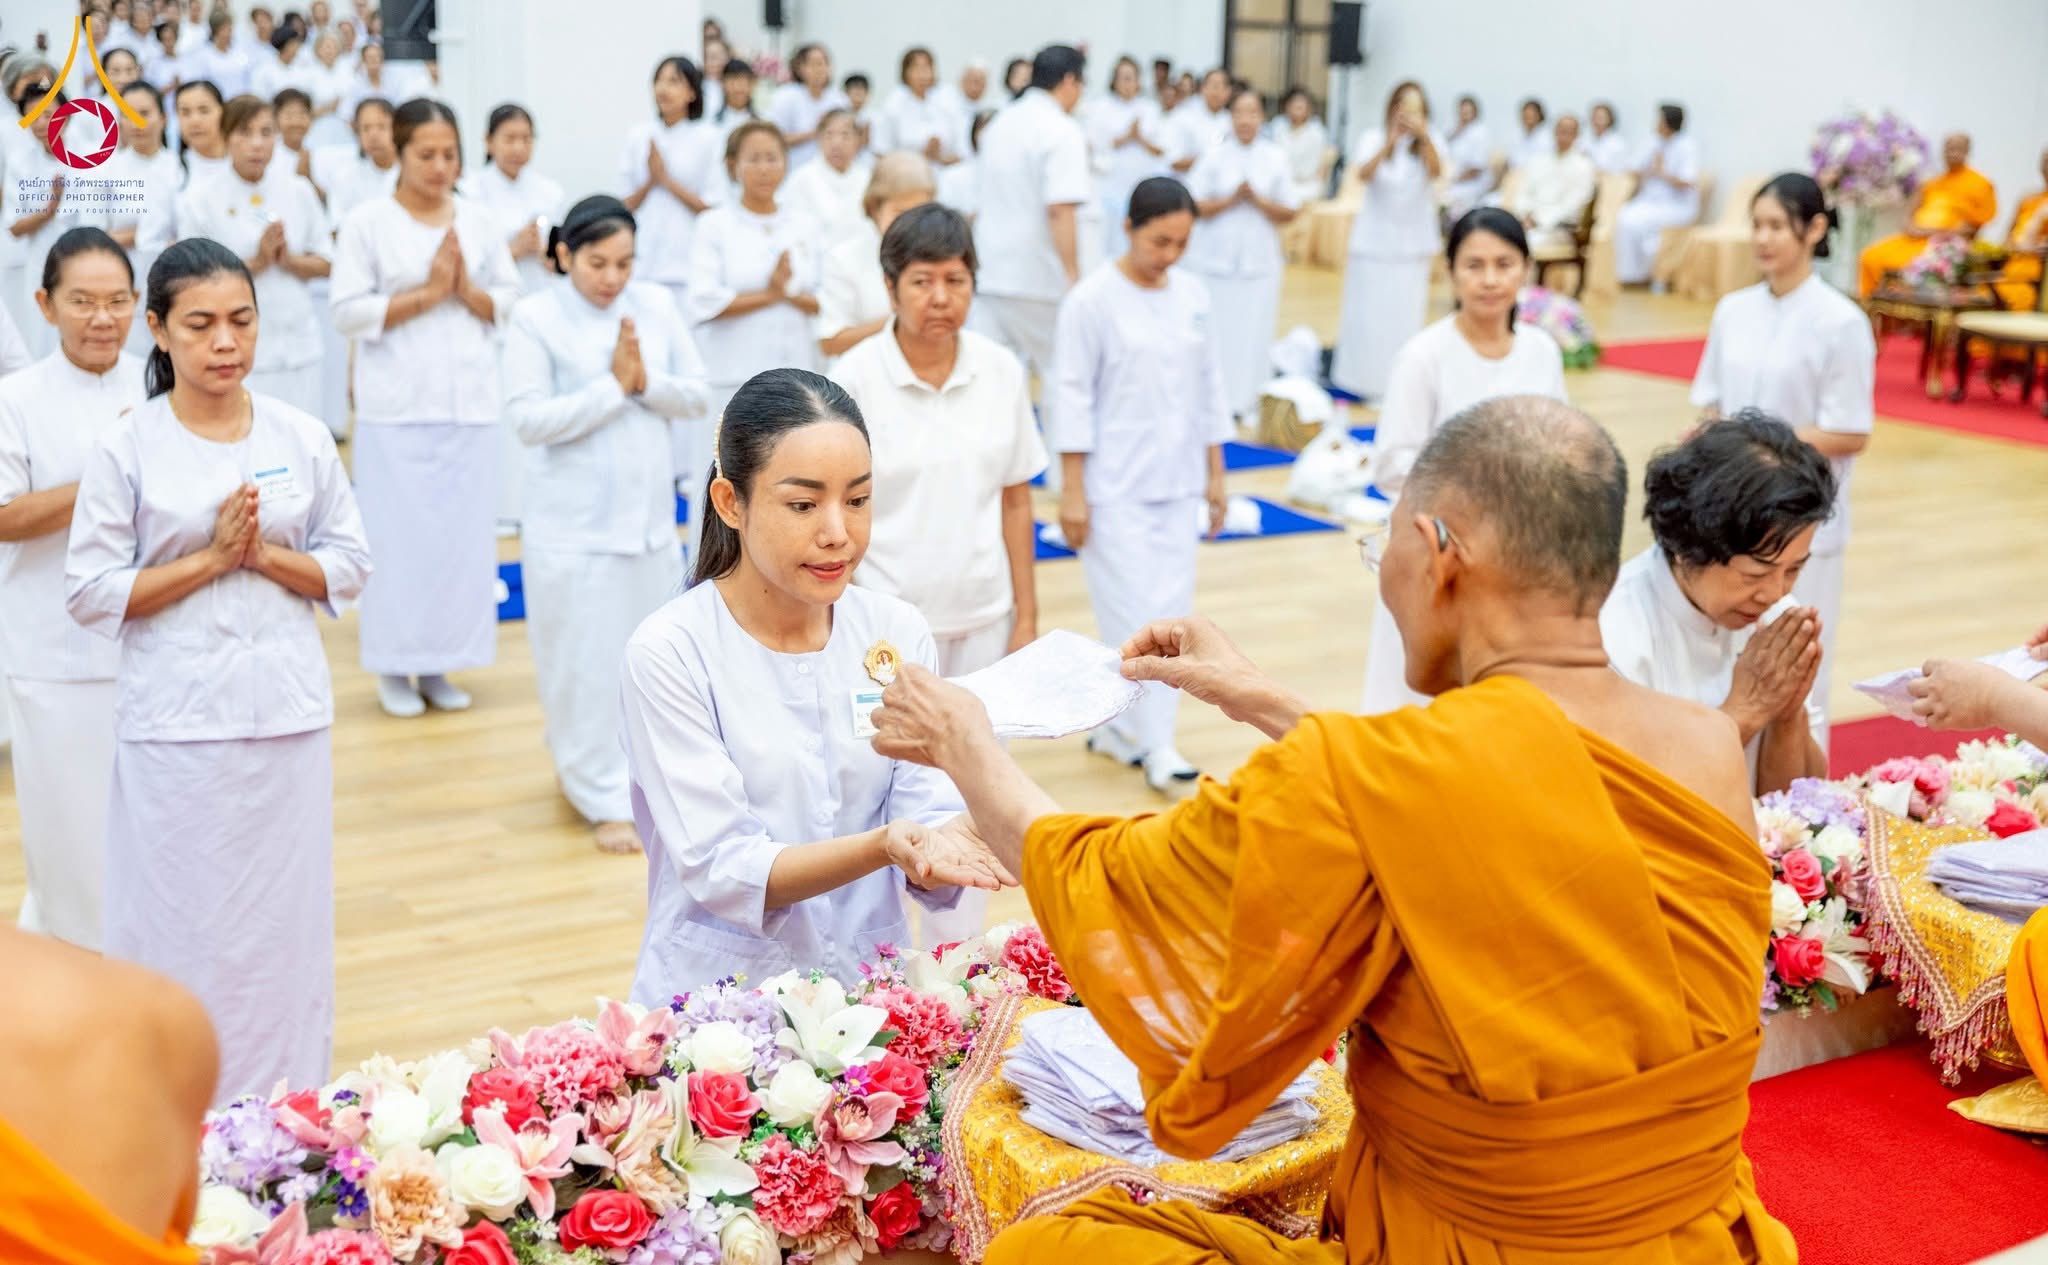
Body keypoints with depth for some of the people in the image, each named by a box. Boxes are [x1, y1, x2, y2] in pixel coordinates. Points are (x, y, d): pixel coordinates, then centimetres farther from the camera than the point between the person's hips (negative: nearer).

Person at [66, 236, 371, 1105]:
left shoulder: (303, 438, 3)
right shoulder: (125, 450, -4)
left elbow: (348, 567, 6)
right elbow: (91, 591, -5)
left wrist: (264, 553, -11)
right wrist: (209, 557, -13)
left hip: (287, 714, 2)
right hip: (176, 723, -2)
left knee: (286, 917, 9)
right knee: (184, 925, 3)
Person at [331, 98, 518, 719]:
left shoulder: (480, 222, 8)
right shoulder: (366, 223, -2)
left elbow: (510, 302, 11)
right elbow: (348, 313, -7)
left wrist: (465, 289, -8)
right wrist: (426, 294, -13)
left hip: (470, 402, 3)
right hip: (397, 405, -3)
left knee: (464, 531, 3)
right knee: (400, 532, -1)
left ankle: (439, 664, 14)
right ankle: (394, 667, 10)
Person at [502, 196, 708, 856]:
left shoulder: (656, 305, 3)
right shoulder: (535, 317, -8)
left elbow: (695, 395, 5)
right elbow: (528, 418, -15)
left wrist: (645, 380, -13)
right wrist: (613, 385, -16)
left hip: (649, 514, 4)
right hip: (572, 522, -4)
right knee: (585, 662, 0)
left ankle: (582, 764, 32)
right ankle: (607, 799, 13)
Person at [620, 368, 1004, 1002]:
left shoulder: (899, 632, 3)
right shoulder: (669, 652, -9)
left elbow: (928, 813, 0)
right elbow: (720, 872, -14)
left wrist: (943, 844, -23)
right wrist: (881, 846, -28)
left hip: (873, 984, 3)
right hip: (720, 994, -3)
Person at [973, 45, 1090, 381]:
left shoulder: (1000, 123, 14)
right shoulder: (1062, 130, -11)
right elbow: (1060, 209, -22)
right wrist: (1074, 277, -22)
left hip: (992, 275, 7)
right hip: (1039, 279, -7)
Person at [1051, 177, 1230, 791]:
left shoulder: (1193, 293, 5)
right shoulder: (1092, 300, -11)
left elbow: (1209, 386, 12)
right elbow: (1071, 395, -10)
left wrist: (1215, 474, 12)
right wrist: (1071, 491, -11)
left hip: (1177, 482, 6)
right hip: (1115, 484, -6)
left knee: (1171, 609, 6)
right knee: (1135, 609, -7)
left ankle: (1114, 729, 21)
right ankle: (1156, 745, 2)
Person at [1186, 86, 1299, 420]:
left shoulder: (1276, 158, 4)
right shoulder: (1214, 157, 1)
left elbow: (1289, 213, 4)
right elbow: (1194, 206, -4)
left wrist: (1259, 201, -13)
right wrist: (1231, 199, -15)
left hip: (1259, 258, 1)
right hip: (1215, 258, -1)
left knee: (1254, 333, 1)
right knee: (1214, 332, 0)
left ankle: (1247, 401, 11)